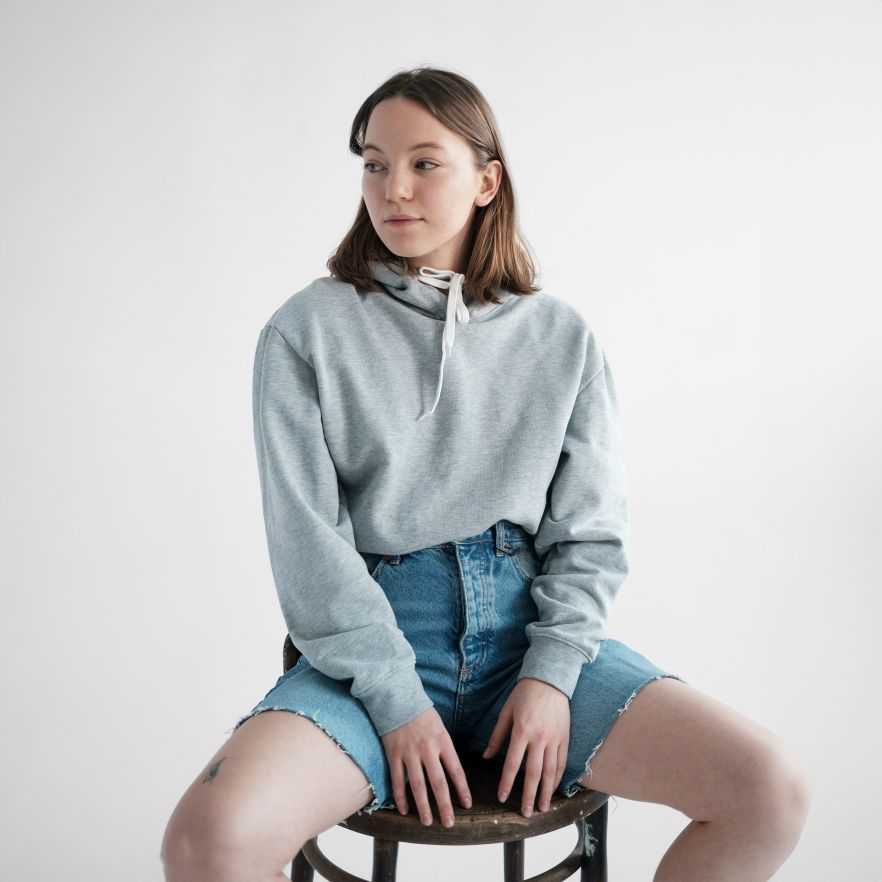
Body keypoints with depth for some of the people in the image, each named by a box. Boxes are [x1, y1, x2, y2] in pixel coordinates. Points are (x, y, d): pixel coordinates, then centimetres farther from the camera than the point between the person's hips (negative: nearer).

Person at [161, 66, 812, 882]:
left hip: (529, 631, 3)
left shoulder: (561, 336, 7)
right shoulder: (307, 331, 1)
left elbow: (590, 531, 6)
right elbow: (307, 538, -5)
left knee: (773, 790, -16)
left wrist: (553, 672, -8)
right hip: (373, 643, -2)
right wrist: (395, 698, -12)